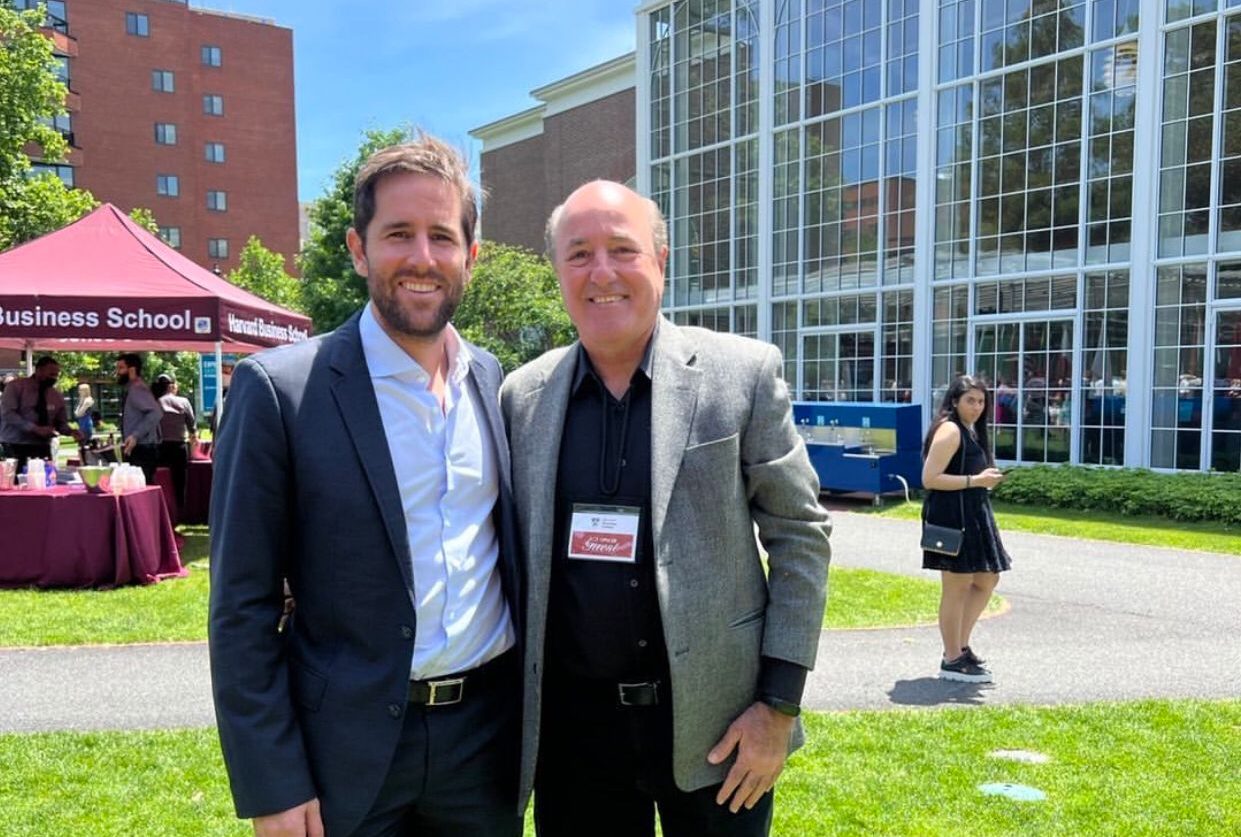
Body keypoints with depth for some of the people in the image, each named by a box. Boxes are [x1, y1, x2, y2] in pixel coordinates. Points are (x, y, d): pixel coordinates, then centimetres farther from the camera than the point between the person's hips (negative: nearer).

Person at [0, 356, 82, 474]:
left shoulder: (56, 396, 9)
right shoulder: (16, 386, -3)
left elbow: (61, 423, 13)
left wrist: (71, 432, -10)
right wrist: (35, 428, -24)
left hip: (42, 448, 4)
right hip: (15, 447, -4)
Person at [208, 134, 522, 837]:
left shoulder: (499, 383, 1)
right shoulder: (280, 389, -12)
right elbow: (243, 607, -9)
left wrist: (534, 723, 9)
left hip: (489, 733, 4)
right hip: (348, 750, -3)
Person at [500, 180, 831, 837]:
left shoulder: (743, 373, -7)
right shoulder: (522, 396, 0)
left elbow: (799, 535, -4)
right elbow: (514, 555, 8)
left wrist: (779, 705, -7)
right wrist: (511, 710, 7)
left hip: (714, 722, -2)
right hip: (571, 725, 2)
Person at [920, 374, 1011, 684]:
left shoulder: (971, 431, 18)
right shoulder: (950, 430, -13)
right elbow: (929, 479, -21)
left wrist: (986, 479, 8)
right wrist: (975, 480, -21)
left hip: (972, 514, 11)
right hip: (952, 516, -11)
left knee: (987, 579, 17)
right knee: (957, 586, -3)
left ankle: (960, 646, 26)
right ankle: (953, 661, 7)